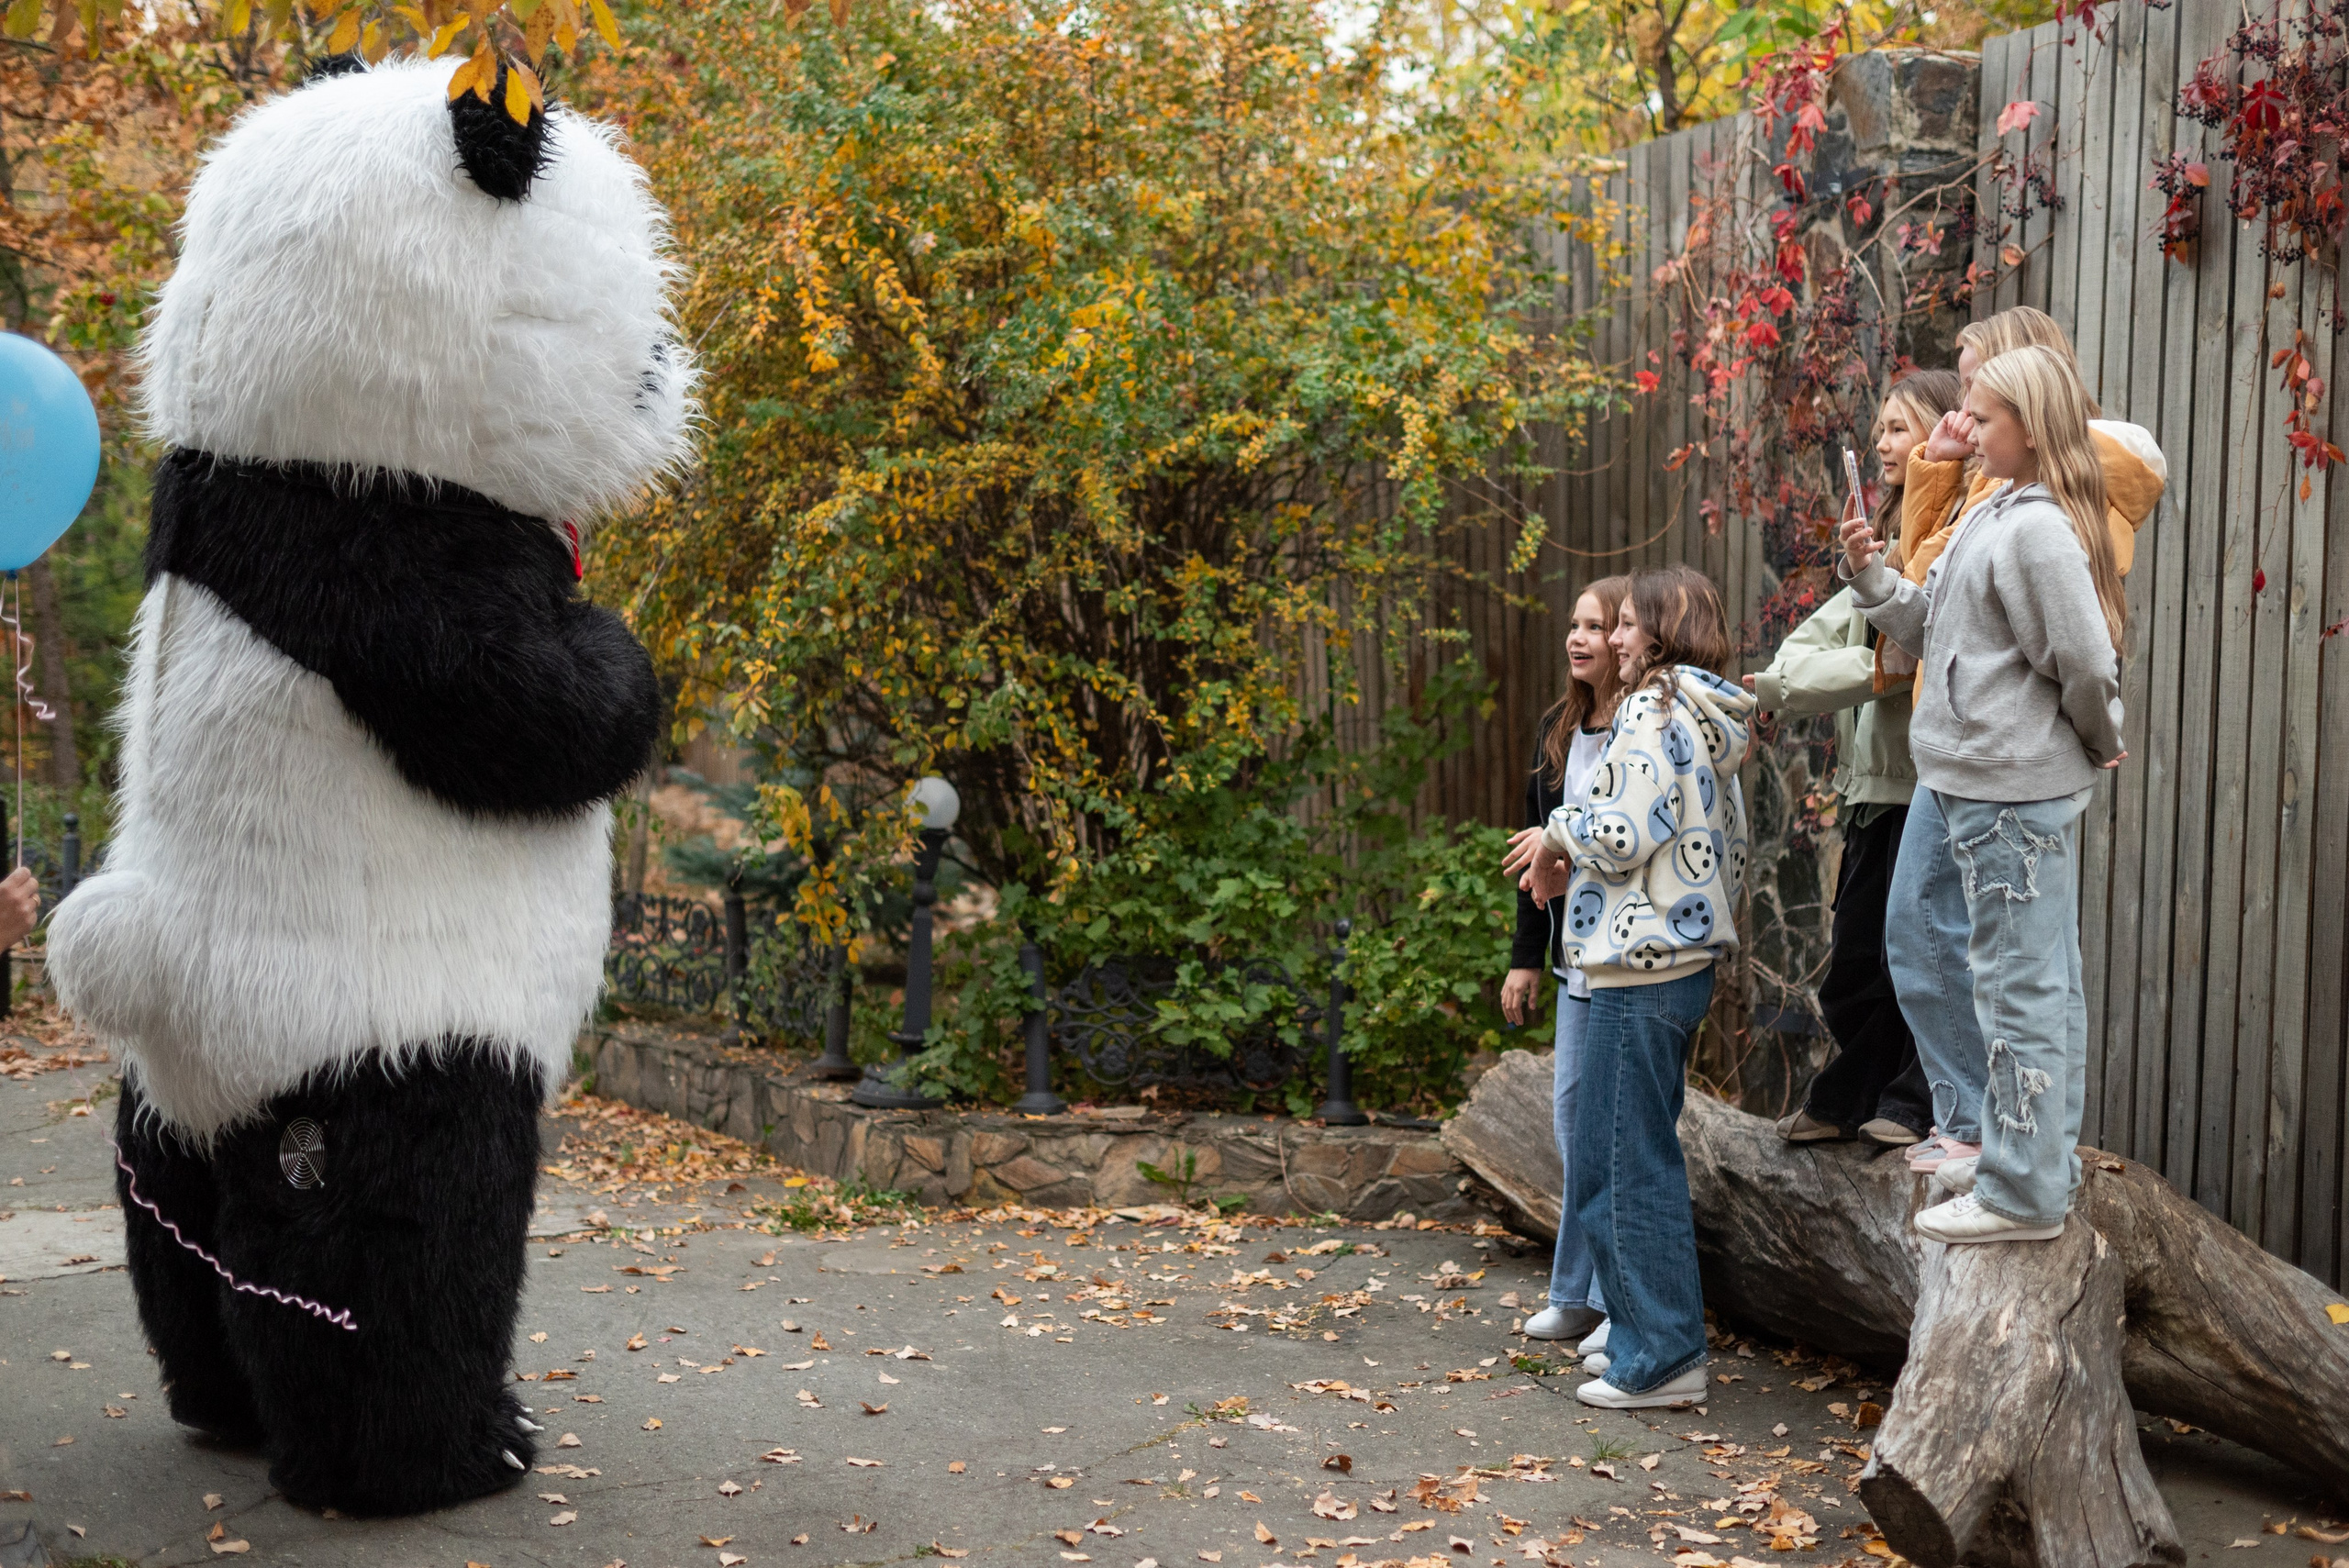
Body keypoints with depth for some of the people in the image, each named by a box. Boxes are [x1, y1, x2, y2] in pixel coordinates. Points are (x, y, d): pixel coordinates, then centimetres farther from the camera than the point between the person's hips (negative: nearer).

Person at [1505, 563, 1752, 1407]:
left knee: (1625, 1162, -4)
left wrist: (1560, 830, -1)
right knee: (1642, 1155, 17)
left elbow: (1625, 835, -21)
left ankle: (1662, 1355, 1)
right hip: (1687, 958, 10)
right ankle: (1644, 1332, 24)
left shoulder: (1655, 710, -13)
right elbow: (1732, 848, 19)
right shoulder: (1710, 724, 16)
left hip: (1642, 966, -10)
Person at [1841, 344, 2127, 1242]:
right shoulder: (1997, 515, 13)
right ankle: (2041, 1158, 29)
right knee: (2043, 980, 17)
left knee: (2018, 985, -4)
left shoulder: (2037, 529, -18)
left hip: (2013, 790, -10)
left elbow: (2087, 662, -20)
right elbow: (1932, 630, 18)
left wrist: (2099, 745, -3)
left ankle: (2023, 1194, 4)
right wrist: (1871, 576, 4)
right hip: (1986, 783, 10)